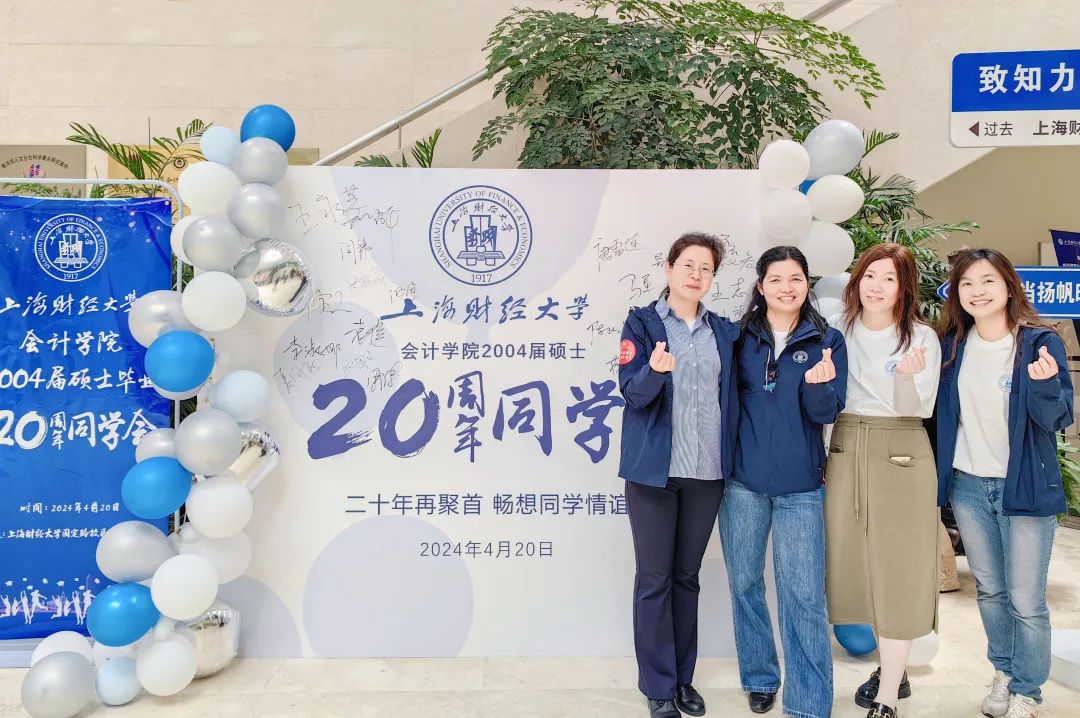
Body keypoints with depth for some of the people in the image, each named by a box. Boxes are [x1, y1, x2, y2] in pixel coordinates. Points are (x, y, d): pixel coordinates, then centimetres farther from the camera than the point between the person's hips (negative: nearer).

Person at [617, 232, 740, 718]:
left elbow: (730, 398, 13)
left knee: (687, 576, 13)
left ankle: (683, 677, 27)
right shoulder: (642, 323, -1)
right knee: (654, 578, 3)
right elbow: (633, 392, -12)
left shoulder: (724, 332, 10)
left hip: (707, 471, 4)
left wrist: (733, 460, 3)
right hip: (655, 469, -3)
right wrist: (654, 370, -32)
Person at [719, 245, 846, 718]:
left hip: (800, 486, -1)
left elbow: (827, 414, -6)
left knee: (804, 596, -1)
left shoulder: (827, 340, 0)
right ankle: (759, 678, 31)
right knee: (745, 583, 12)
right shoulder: (740, 336, 3)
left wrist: (818, 385, -25)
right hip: (742, 481, 2)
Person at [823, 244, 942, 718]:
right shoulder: (838, 330, 4)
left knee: (897, 569, 0)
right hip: (845, 452, 4)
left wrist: (907, 375, -29)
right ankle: (892, 670, 31)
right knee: (859, 564, 11)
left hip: (901, 457, -4)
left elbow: (918, 410, -10)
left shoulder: (922, 337, -5)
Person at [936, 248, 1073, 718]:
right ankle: (1003, 673, 37)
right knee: (989, 590, 18)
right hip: (968, 485, 4)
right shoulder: (952, 345, 1)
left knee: (1026, 601, 3)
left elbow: (1058, 420, -12)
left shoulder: (1041, 341, -10)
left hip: (1025, 487, -4)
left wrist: (1045, 384, -31)